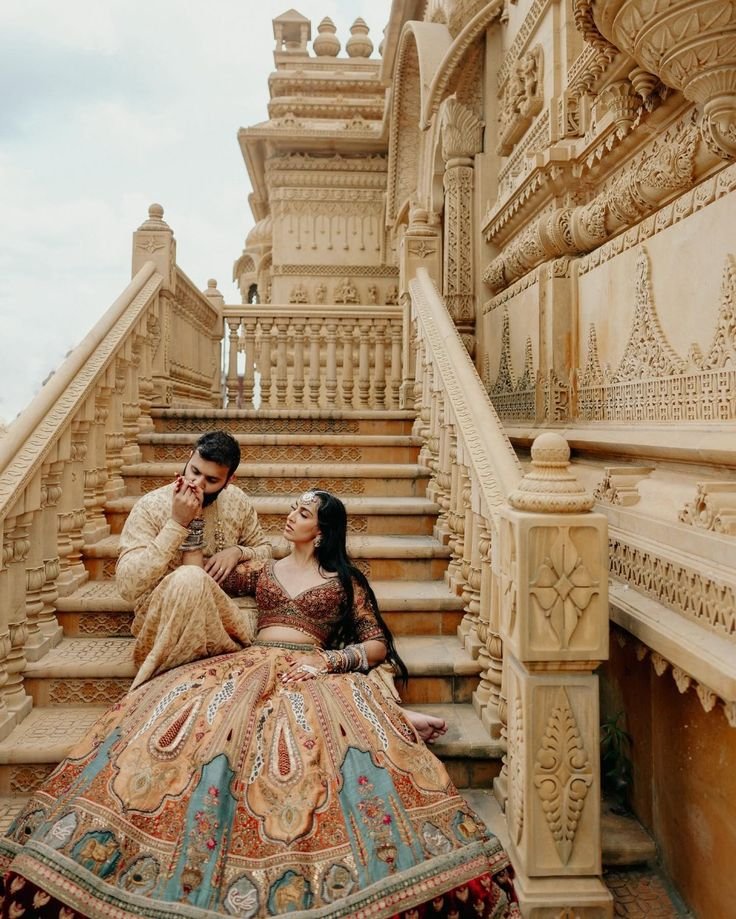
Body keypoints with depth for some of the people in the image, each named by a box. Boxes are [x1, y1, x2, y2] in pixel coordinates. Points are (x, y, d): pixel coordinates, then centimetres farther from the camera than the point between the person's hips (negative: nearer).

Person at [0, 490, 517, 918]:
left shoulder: (345, 580, 12)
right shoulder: (261, 569, 21)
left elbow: (379, 644, 7)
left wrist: (331, 658, -9)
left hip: (314, 675, -2)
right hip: (249, 669, 3)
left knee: (361, 743, -33)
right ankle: (197, 870, -18)